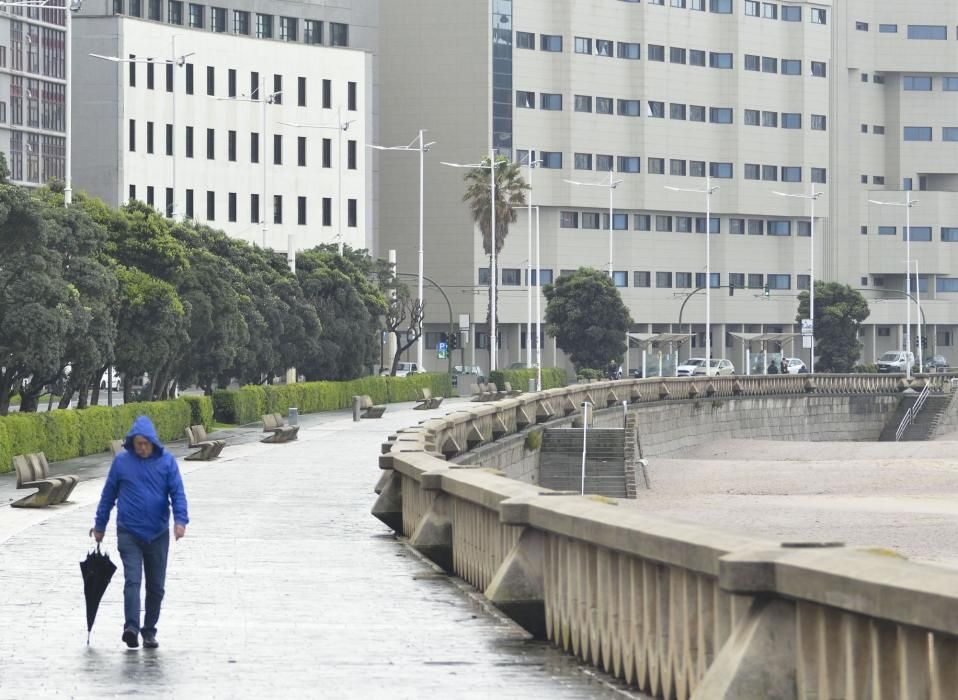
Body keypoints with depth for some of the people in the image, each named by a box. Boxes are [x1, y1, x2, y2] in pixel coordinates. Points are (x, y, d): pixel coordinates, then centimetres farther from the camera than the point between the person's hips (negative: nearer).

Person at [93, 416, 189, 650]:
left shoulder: (166, 461, 0)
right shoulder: (121, 462, 0)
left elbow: (178, 493, -1)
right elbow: (108, 495, 9)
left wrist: (180, 519, -17)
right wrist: (100, 526, 14)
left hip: (158, 534, 2)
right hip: (129, 532, -2)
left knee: (156, 586, 8)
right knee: (132, 580, -17)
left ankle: (149, 631, 20)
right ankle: (131, 627, -27)